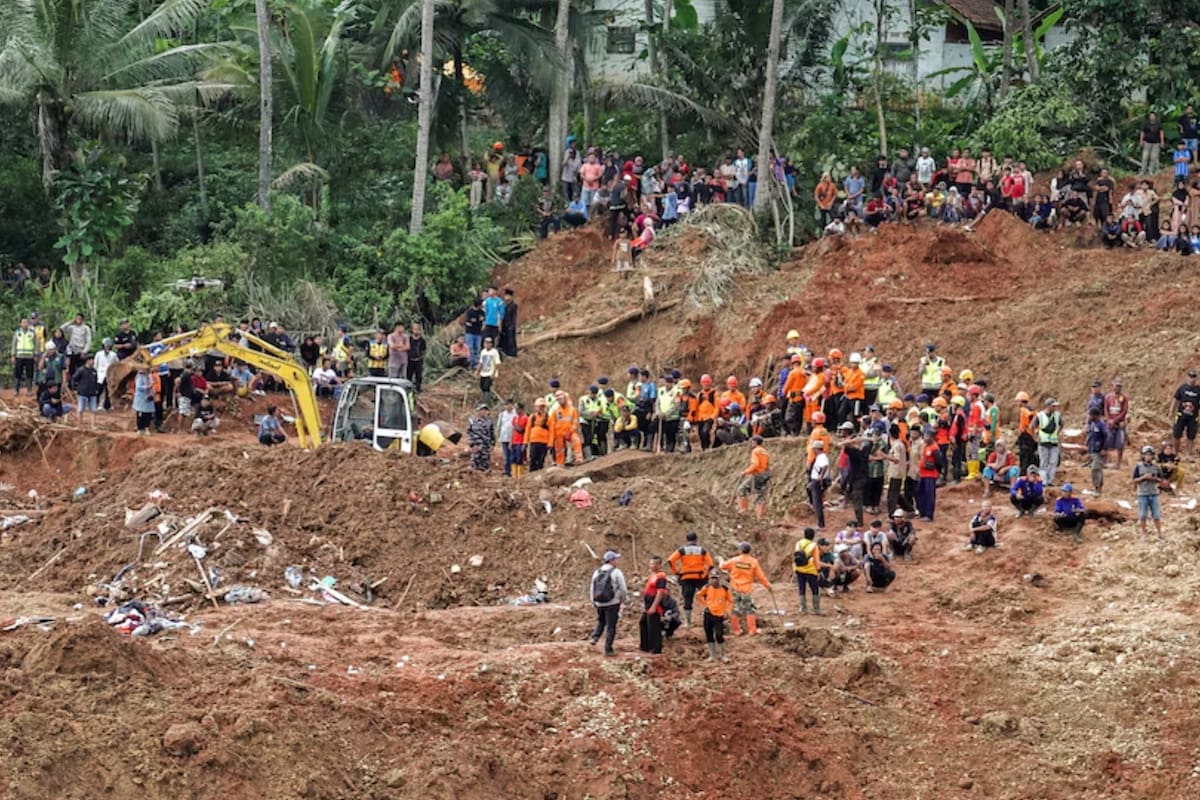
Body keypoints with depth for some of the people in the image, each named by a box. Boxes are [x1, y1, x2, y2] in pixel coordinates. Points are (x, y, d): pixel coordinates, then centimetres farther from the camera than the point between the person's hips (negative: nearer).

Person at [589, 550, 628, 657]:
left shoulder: (597, 572, 6)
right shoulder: (616, 572, -10)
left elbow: (593, 589, 12)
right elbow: (623, 589, -8)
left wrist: (593, 602, 22)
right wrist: (624, 599, 11)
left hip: (599, 603, 5)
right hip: (612, 604, -5)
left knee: (601, 621, 28)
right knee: (611, 626, 2)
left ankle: (595, 637, 5)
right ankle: (608, 649, 3)